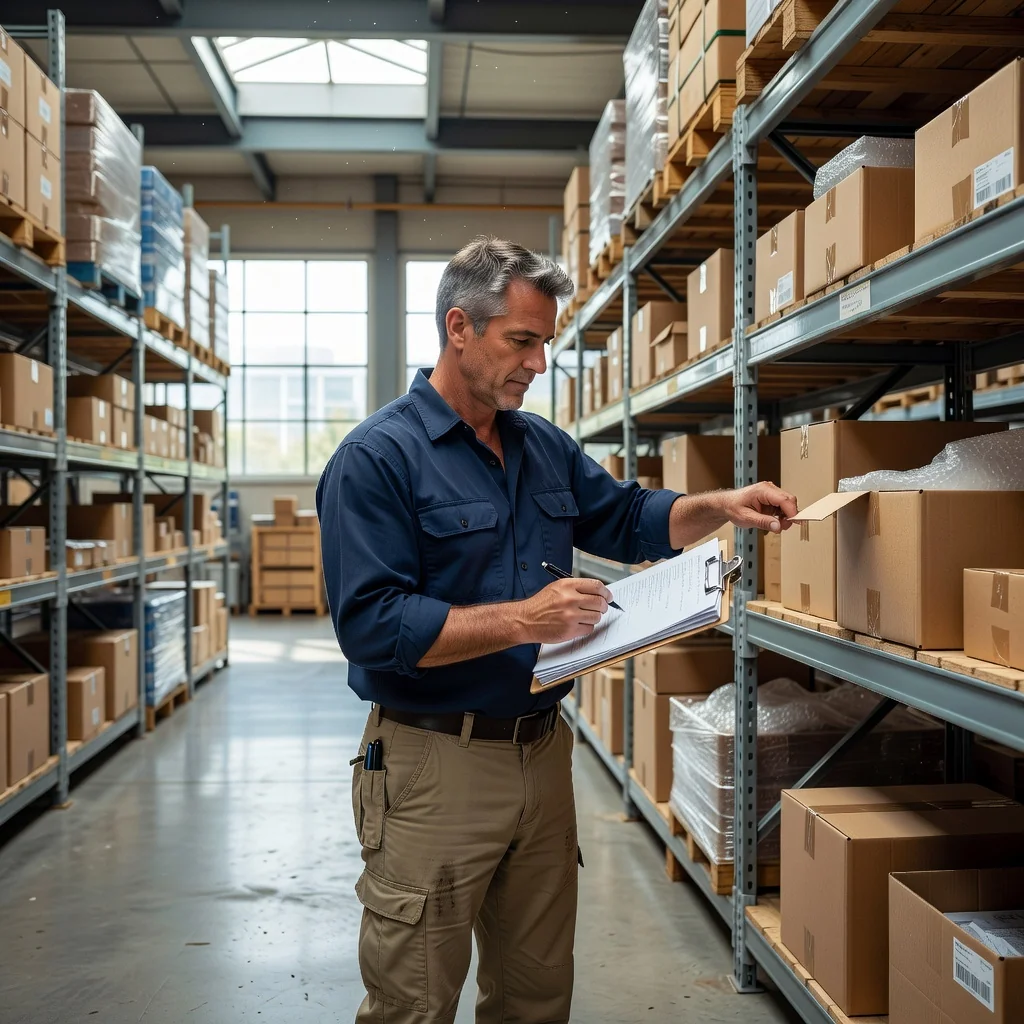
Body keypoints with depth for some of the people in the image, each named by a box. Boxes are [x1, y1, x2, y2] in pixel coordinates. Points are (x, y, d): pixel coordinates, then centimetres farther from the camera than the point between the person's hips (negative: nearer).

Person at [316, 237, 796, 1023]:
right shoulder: (378, 456, -14)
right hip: (435, 761, -6)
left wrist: (722, 507, 4)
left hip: (543, 750, 7)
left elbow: (627, 519, 21)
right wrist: (523, 620, -24)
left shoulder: (546, 447, 9)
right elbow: (371, 625, -21)